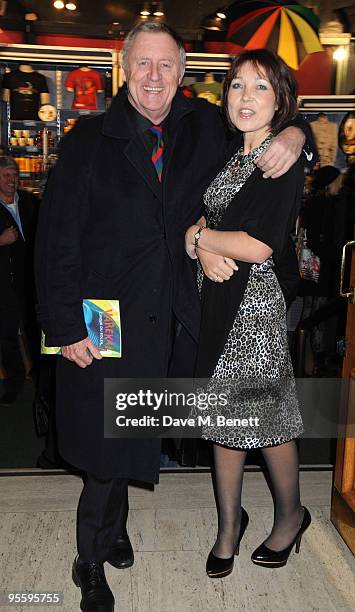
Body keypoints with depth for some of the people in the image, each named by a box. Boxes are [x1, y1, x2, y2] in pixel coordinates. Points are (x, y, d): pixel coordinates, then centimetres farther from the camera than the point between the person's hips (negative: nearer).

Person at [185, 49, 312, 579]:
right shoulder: (230, 157, 14)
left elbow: (258, 245, -21)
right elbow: (201, 215, 12)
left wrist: (197, 236, -7)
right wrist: (206, 248, -10)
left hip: (254, 302, -7)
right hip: (216, 300, 7)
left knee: (266, 416, 6)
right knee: (223, 413, 13)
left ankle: (291, 515, 33)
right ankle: (229, 523, 31)